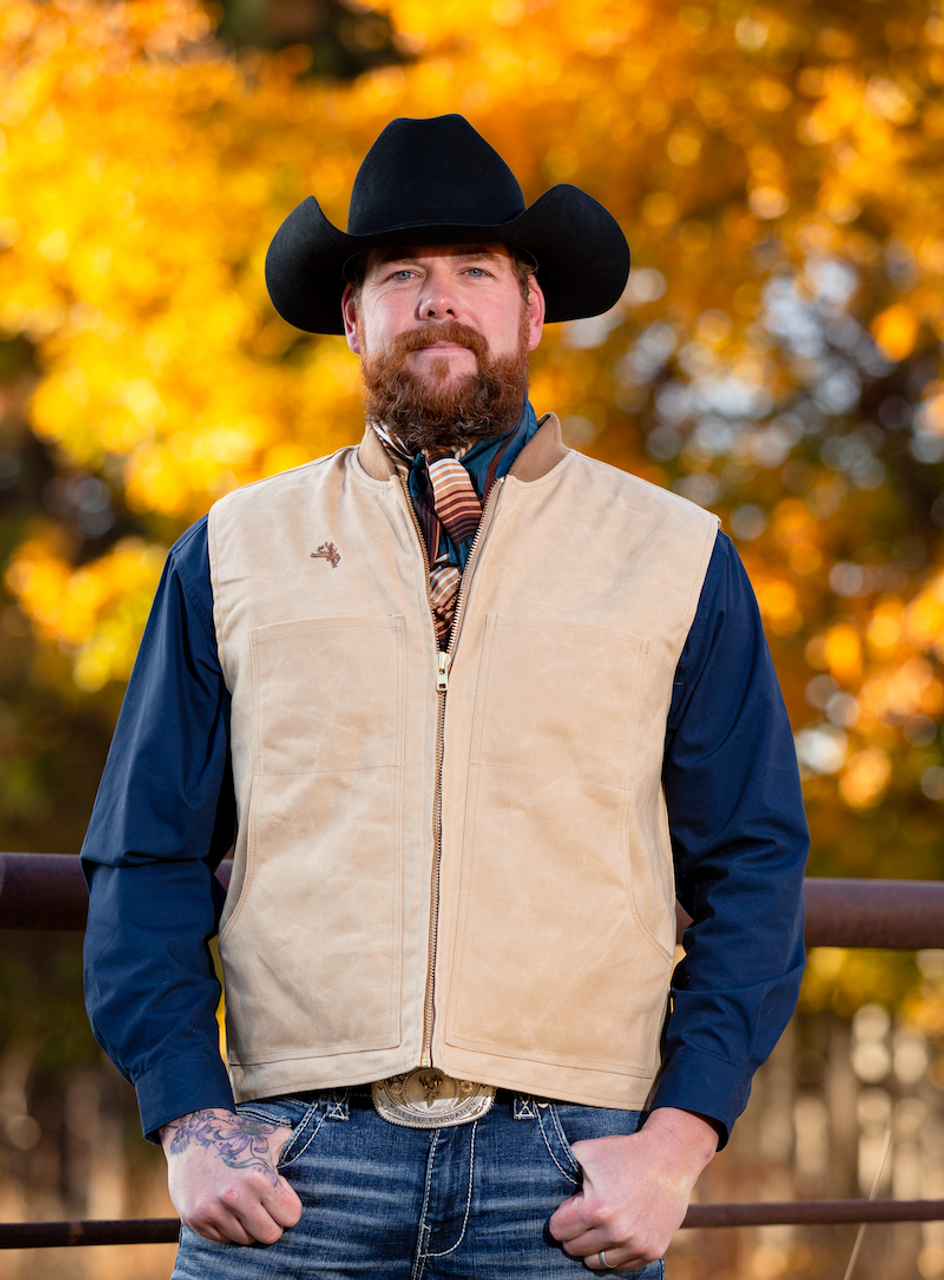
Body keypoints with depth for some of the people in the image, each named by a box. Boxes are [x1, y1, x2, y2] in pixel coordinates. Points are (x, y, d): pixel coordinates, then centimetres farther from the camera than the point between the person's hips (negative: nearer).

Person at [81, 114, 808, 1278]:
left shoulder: (675, 561, 9)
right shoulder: (236, 553, 10)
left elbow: (752, 870, 6)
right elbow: (145, 858, 9)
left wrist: (677, 1140, -5)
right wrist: (190, 1122, -3)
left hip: (568, 1180, 0)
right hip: (295, 1169, 0)